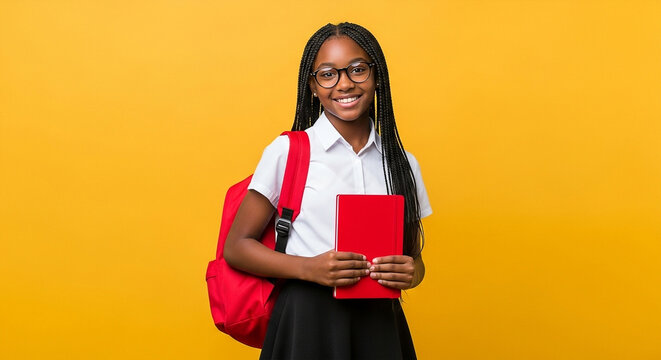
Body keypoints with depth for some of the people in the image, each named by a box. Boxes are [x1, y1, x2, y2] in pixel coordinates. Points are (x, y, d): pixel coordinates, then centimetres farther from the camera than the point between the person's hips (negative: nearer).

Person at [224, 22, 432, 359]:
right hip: (307, 319, -3)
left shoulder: (402, 164, 6)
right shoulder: (286, 151, -5)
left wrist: (412, 272, -9)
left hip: (381, 324, 3)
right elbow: (236, 247, -3)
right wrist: (310, 268, -18)